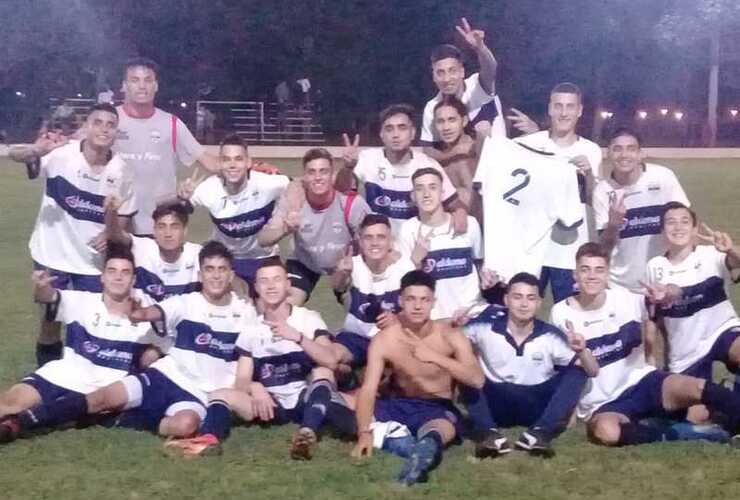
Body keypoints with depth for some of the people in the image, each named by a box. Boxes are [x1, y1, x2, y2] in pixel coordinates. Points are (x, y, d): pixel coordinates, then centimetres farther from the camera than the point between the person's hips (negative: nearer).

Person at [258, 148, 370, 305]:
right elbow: (262, 239, -29)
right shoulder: (291, 200, -25)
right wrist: (285, 230, -50)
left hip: (345, 264, 0)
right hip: (304, 262, 0)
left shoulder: (352, 203, -29)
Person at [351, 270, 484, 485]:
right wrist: (365, 432, -34)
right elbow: (368, 390, -18)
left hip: (438, 408, -4)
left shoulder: (451, 336, -13)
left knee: (441, 429, -39)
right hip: (399, 406, 4)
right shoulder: (384, 339, -11)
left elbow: (477, 380, -26)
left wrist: (435, 357, -35)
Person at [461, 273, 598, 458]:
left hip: (537, 406, 1)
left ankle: (539, 432, -27)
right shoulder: (486, 328, -11)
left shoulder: (551, 336, -9)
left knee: (577, 371, -17)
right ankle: (487, 432, -29)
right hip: (496, 404, -1)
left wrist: (582, 351, -29)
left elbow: (592, 371, -7)